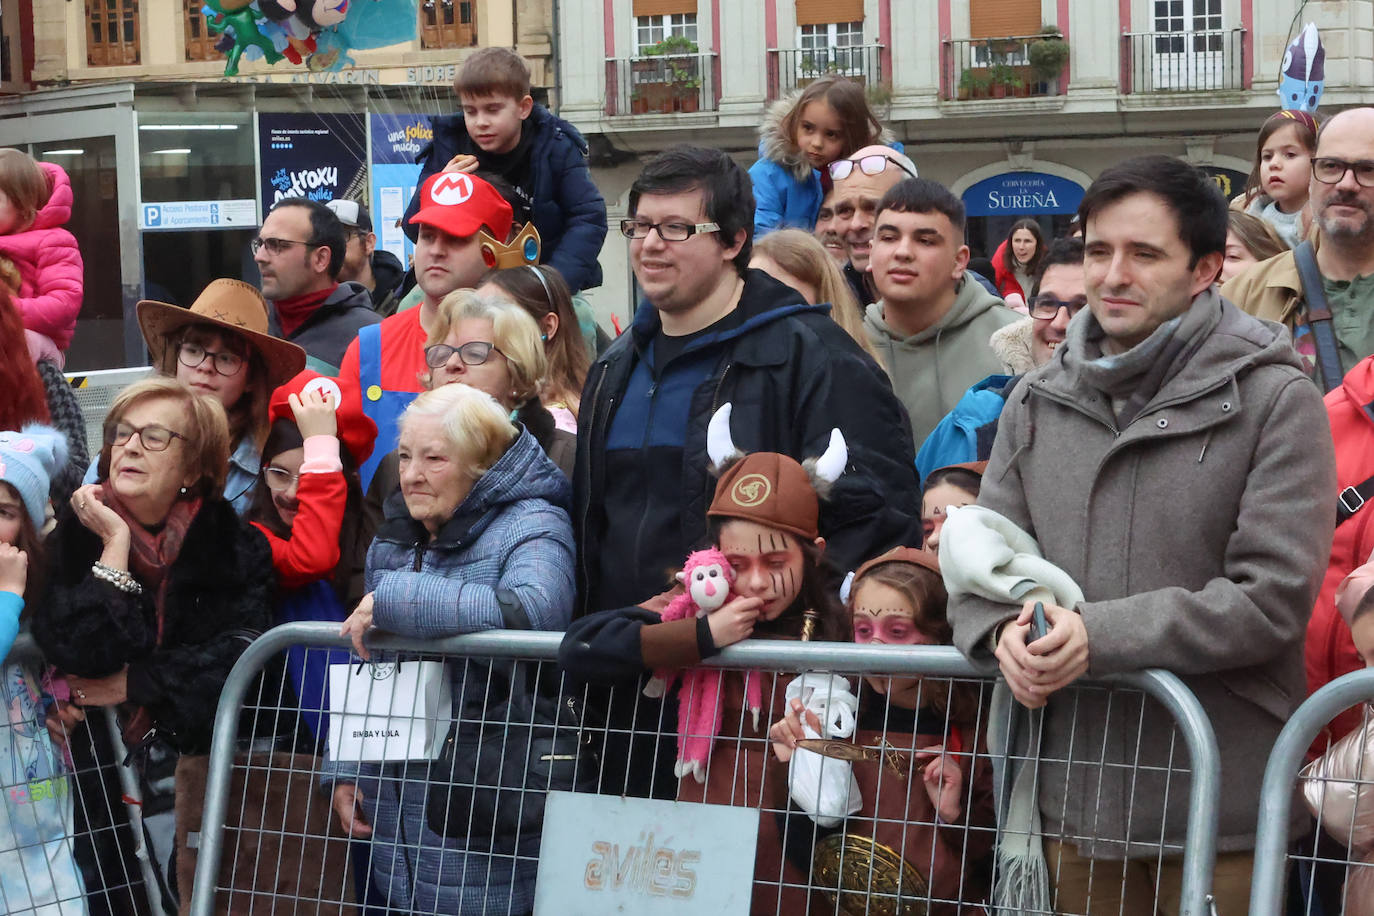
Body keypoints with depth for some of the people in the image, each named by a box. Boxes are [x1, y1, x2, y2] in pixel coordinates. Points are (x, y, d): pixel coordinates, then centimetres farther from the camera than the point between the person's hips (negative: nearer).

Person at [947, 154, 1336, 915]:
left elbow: (1274, 597, -13)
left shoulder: (1274, 400, -6)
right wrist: (1004, 629, -12)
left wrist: (1102, 635, -19)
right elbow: (979, 555, 11)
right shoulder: (1038, 401, 9)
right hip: (1071, 792, 4)